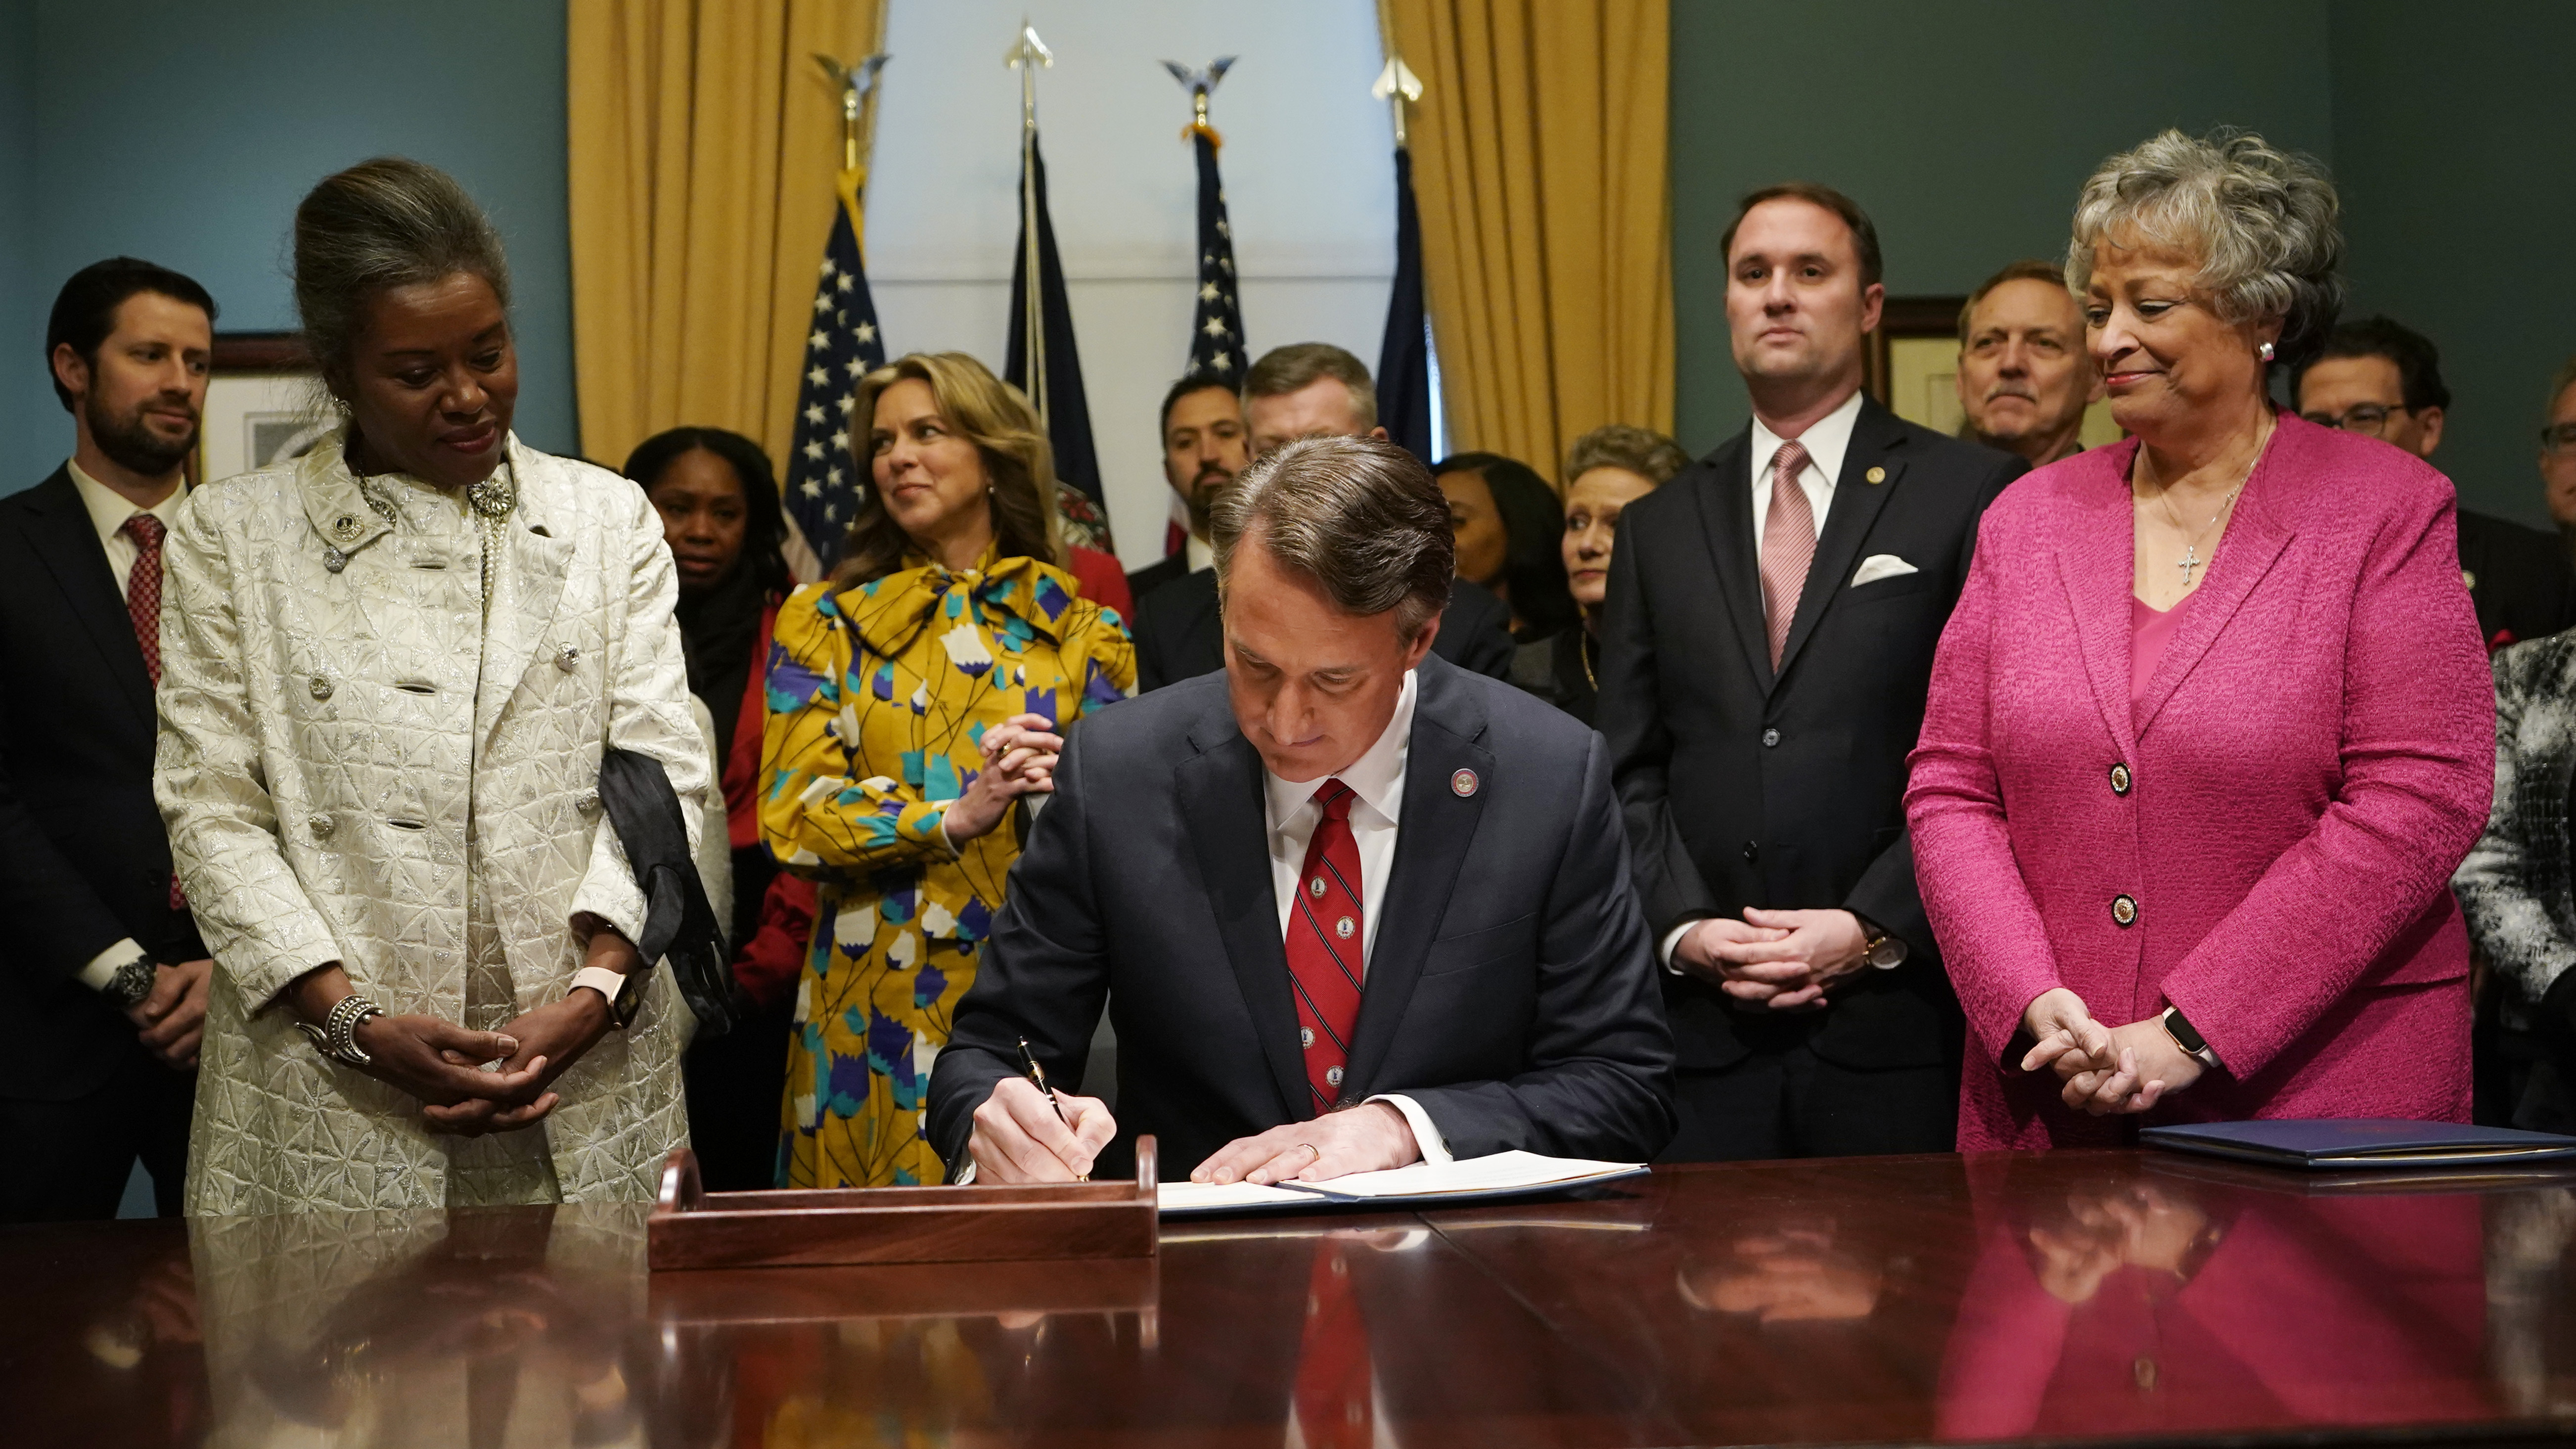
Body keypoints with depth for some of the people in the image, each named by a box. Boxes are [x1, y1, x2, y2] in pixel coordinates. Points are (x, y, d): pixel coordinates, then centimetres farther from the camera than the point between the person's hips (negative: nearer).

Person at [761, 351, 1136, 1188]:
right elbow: (792, 813, -2)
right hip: (879, 1010, 0)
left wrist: (1063, 797, -17)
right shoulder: (824, 624, 9)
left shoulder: (1083, 633, 9)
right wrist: (956, 815, -14)